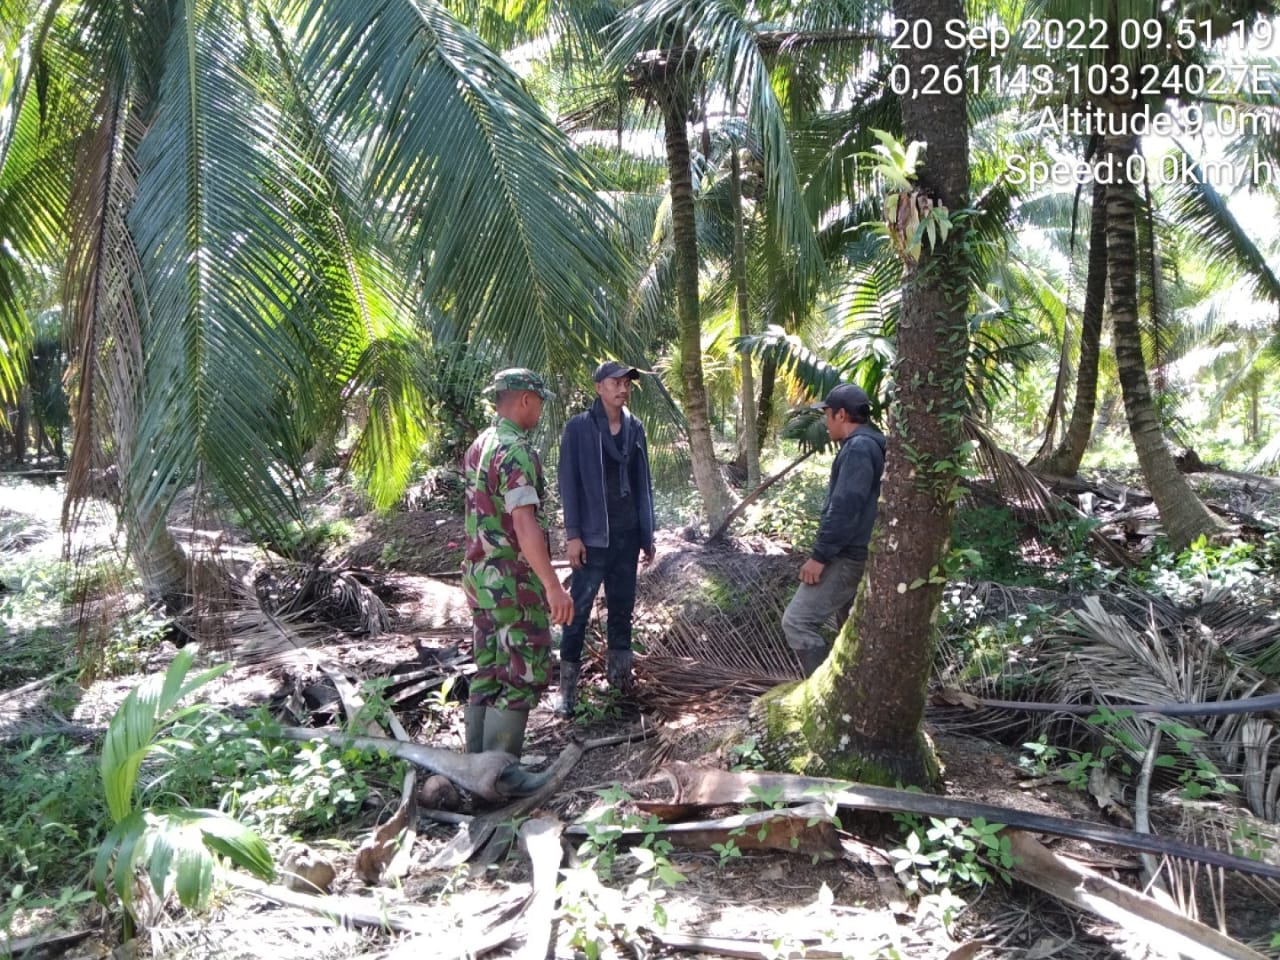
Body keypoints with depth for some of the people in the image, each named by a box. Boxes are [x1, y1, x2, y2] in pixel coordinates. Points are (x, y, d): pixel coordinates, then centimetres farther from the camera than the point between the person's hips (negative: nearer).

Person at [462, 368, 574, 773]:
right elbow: (525, 523, -27)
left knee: (488, 674, 15)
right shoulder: (516, 451, -18)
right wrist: (553, 586, -28)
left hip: (480, 575, 9)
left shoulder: (479, 446, 11)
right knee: (523, 677, 0)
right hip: (513, 580, -9)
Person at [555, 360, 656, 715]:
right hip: (593, 535, -5)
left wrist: (647, 534, 9)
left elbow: (643, 482, 10)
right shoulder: (578, 427, -5)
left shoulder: (635, 428, 8)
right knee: (579, 609, -2)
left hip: (627, 534, 5)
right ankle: (567, 688, 5)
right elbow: (568, 482, -7)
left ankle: (619, 674, 25)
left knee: (622, 607, 12)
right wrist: (573, 534, -13)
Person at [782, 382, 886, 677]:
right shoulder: (867, 445, 17)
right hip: (856, 554, 11)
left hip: (846, 557, -11)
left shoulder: (858, 448, -17)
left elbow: (844, 508, -24)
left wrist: (820, 555, -22)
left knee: (797, 622, -10)